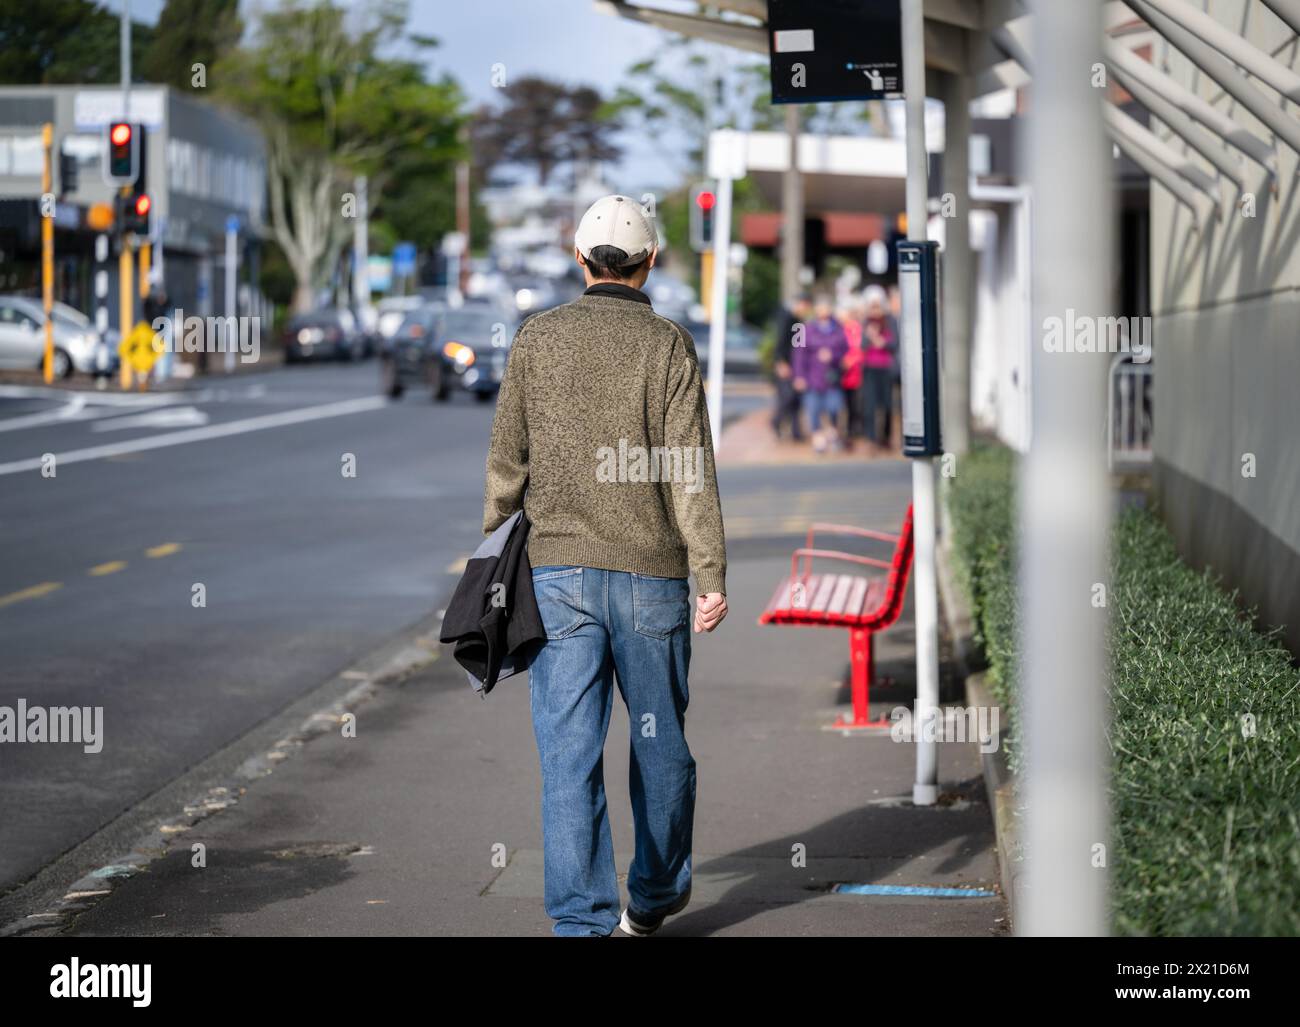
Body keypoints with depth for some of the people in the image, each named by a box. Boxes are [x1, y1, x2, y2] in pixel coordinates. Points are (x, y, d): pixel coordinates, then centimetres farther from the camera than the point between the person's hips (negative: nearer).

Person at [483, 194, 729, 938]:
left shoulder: (538, 339, 2)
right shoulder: (668, 345, -4)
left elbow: (508, 460, 4)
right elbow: (691, 469, -9)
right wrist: (713, 577, -9)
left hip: (560, 571, 1)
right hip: (651, 571, -1)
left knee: (570, 748, 0)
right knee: (660, 738, 16)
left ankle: (582, 919, -6)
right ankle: (656, 894, 31)